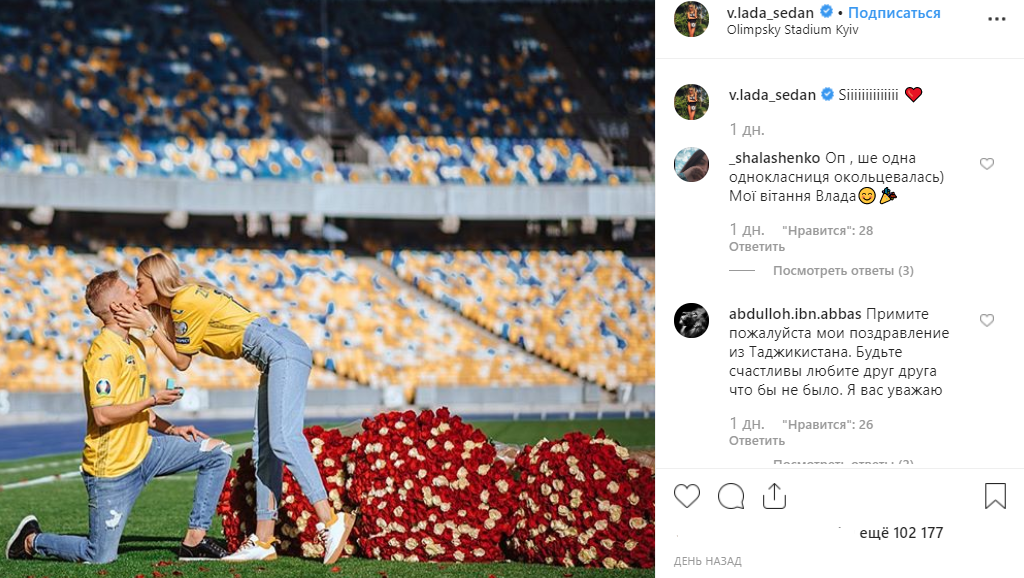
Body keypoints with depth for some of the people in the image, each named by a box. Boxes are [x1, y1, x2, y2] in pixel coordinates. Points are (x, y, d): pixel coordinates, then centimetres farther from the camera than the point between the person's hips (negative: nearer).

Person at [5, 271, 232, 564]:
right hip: (111, 467, -9)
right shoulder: (105, 352, -19)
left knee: (218, 452, 4)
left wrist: (169, 428, 9)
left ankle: (194, 541, 5)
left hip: (142, 452, 9)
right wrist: (153, 400, -17)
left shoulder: (135, 346, 11)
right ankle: (31, 540, 20)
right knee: (100, 558, -6)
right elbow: (103, 414, -26)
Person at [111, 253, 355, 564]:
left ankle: (330, 521, -33)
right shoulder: (184, 302, 23)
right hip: (277, 360, 10)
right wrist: (144, 322, 15)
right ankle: (263, 542, 2)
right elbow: (184, 361, 18)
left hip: (283, 351, -10)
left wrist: (148, 326, 5)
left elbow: (181, 361, -1)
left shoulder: (185, 301, -6)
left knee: (283, 440, -22)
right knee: (264, 451, 5)